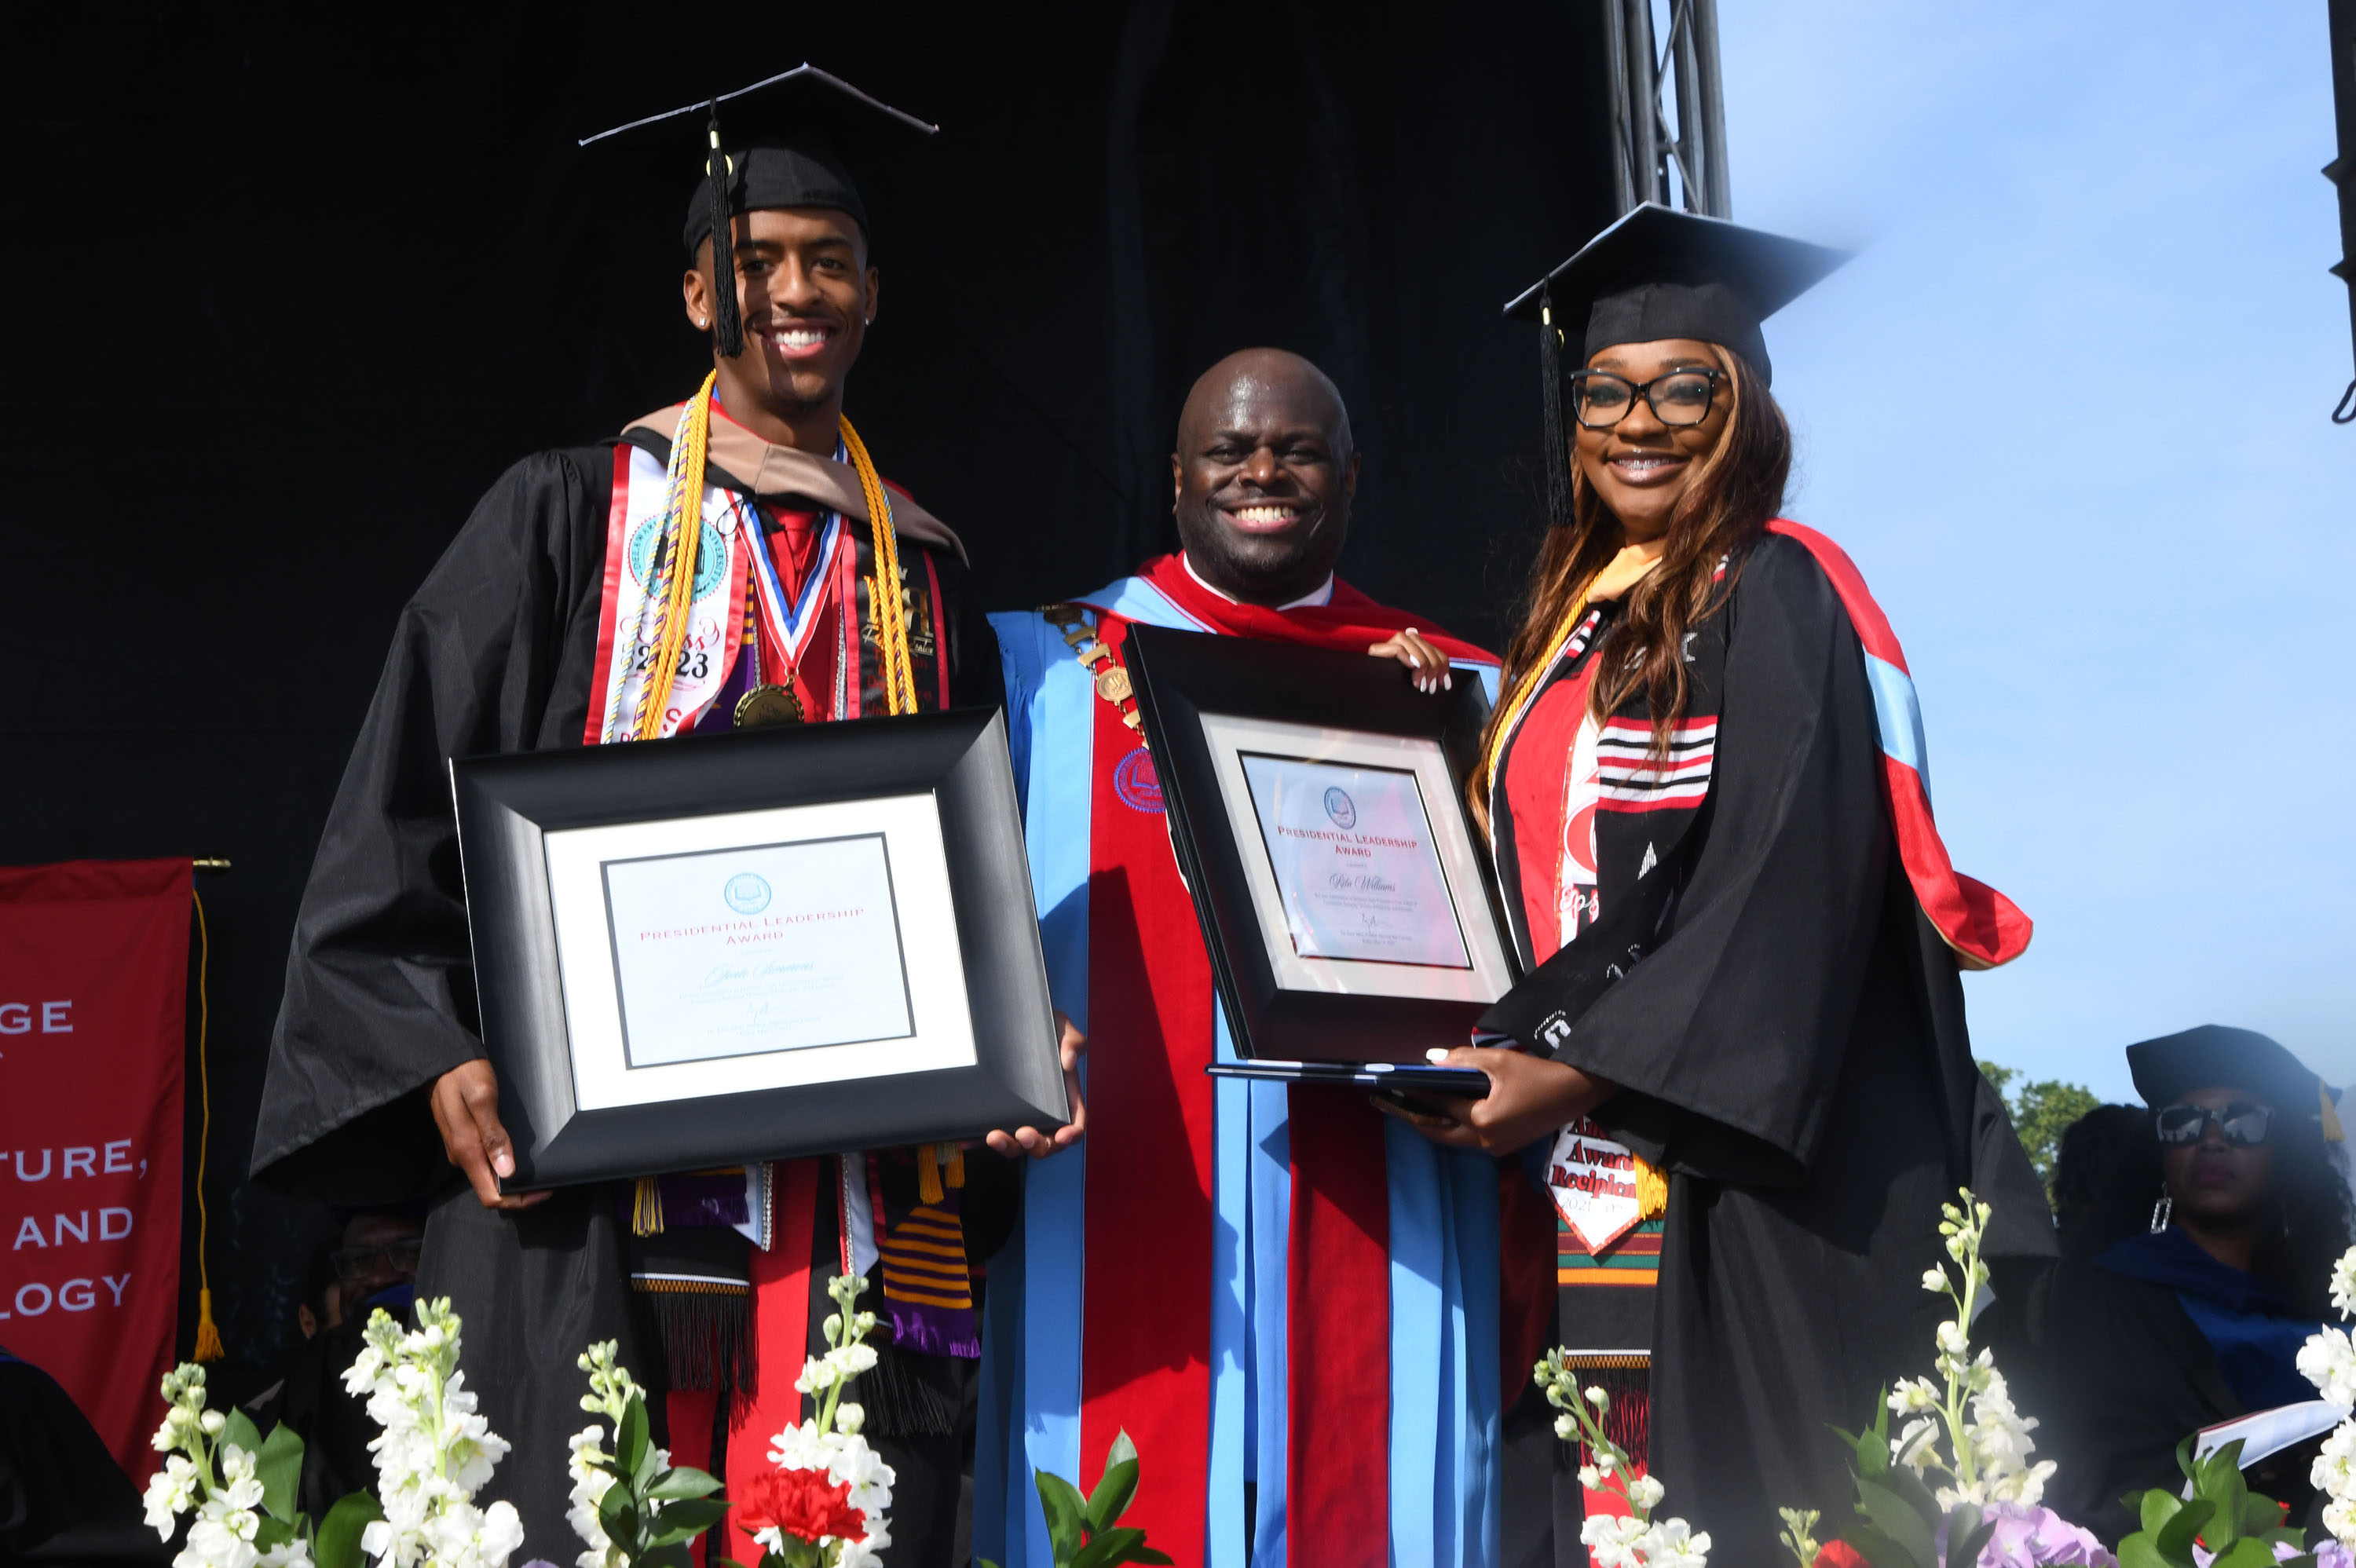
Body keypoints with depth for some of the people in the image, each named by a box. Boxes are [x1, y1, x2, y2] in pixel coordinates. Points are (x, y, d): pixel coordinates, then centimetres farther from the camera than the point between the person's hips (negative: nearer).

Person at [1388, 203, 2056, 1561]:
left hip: (1775, 1166, -7)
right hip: (1619, 1186, 7)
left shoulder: (1780, 593, -7)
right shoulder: (1584, 622, 17)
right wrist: (1508, 1057, 6)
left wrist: (1585, 1067, -22)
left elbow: (1789, 890, -18)